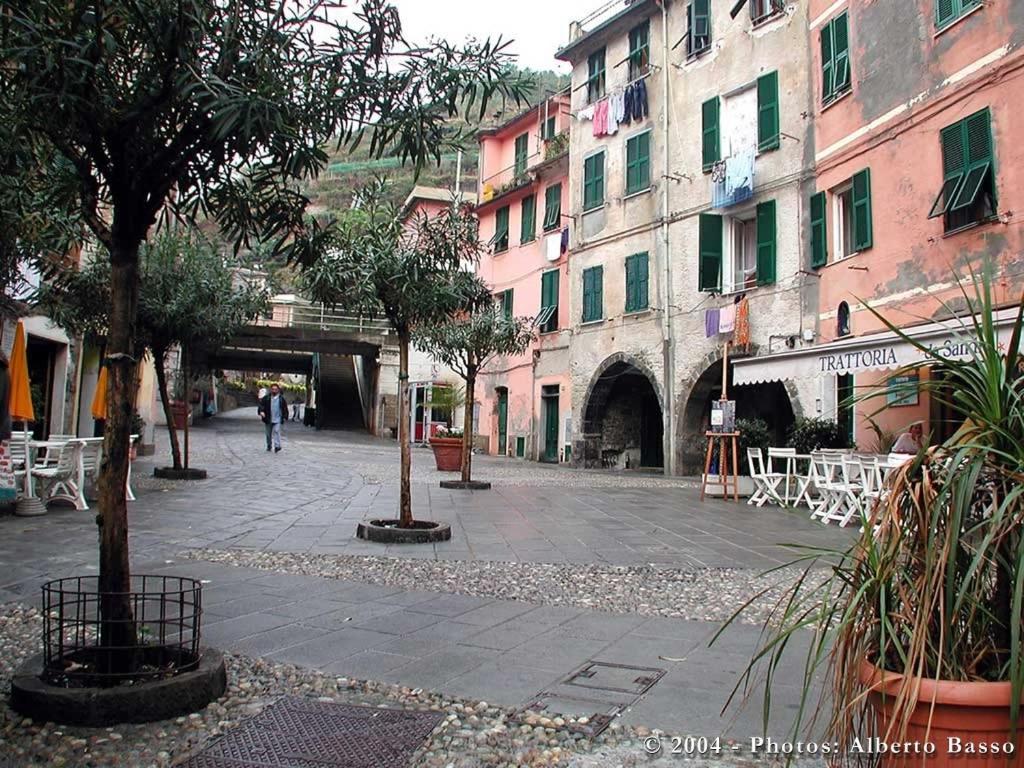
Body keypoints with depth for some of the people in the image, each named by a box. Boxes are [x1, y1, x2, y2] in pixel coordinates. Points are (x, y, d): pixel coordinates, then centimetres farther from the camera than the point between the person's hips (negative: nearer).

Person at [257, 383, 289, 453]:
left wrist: (285, 417, 5)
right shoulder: (266, 398, -1)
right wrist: (261, 411, -21)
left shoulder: (281, 398, 0)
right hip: (268, 419, 2)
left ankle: (277, 446, -16)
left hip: (277, 419, -2)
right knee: (269, 433, 13)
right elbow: (261, 404, -3)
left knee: (276, 431, -15)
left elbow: (285, 407, 7)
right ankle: (269, 445, 29)